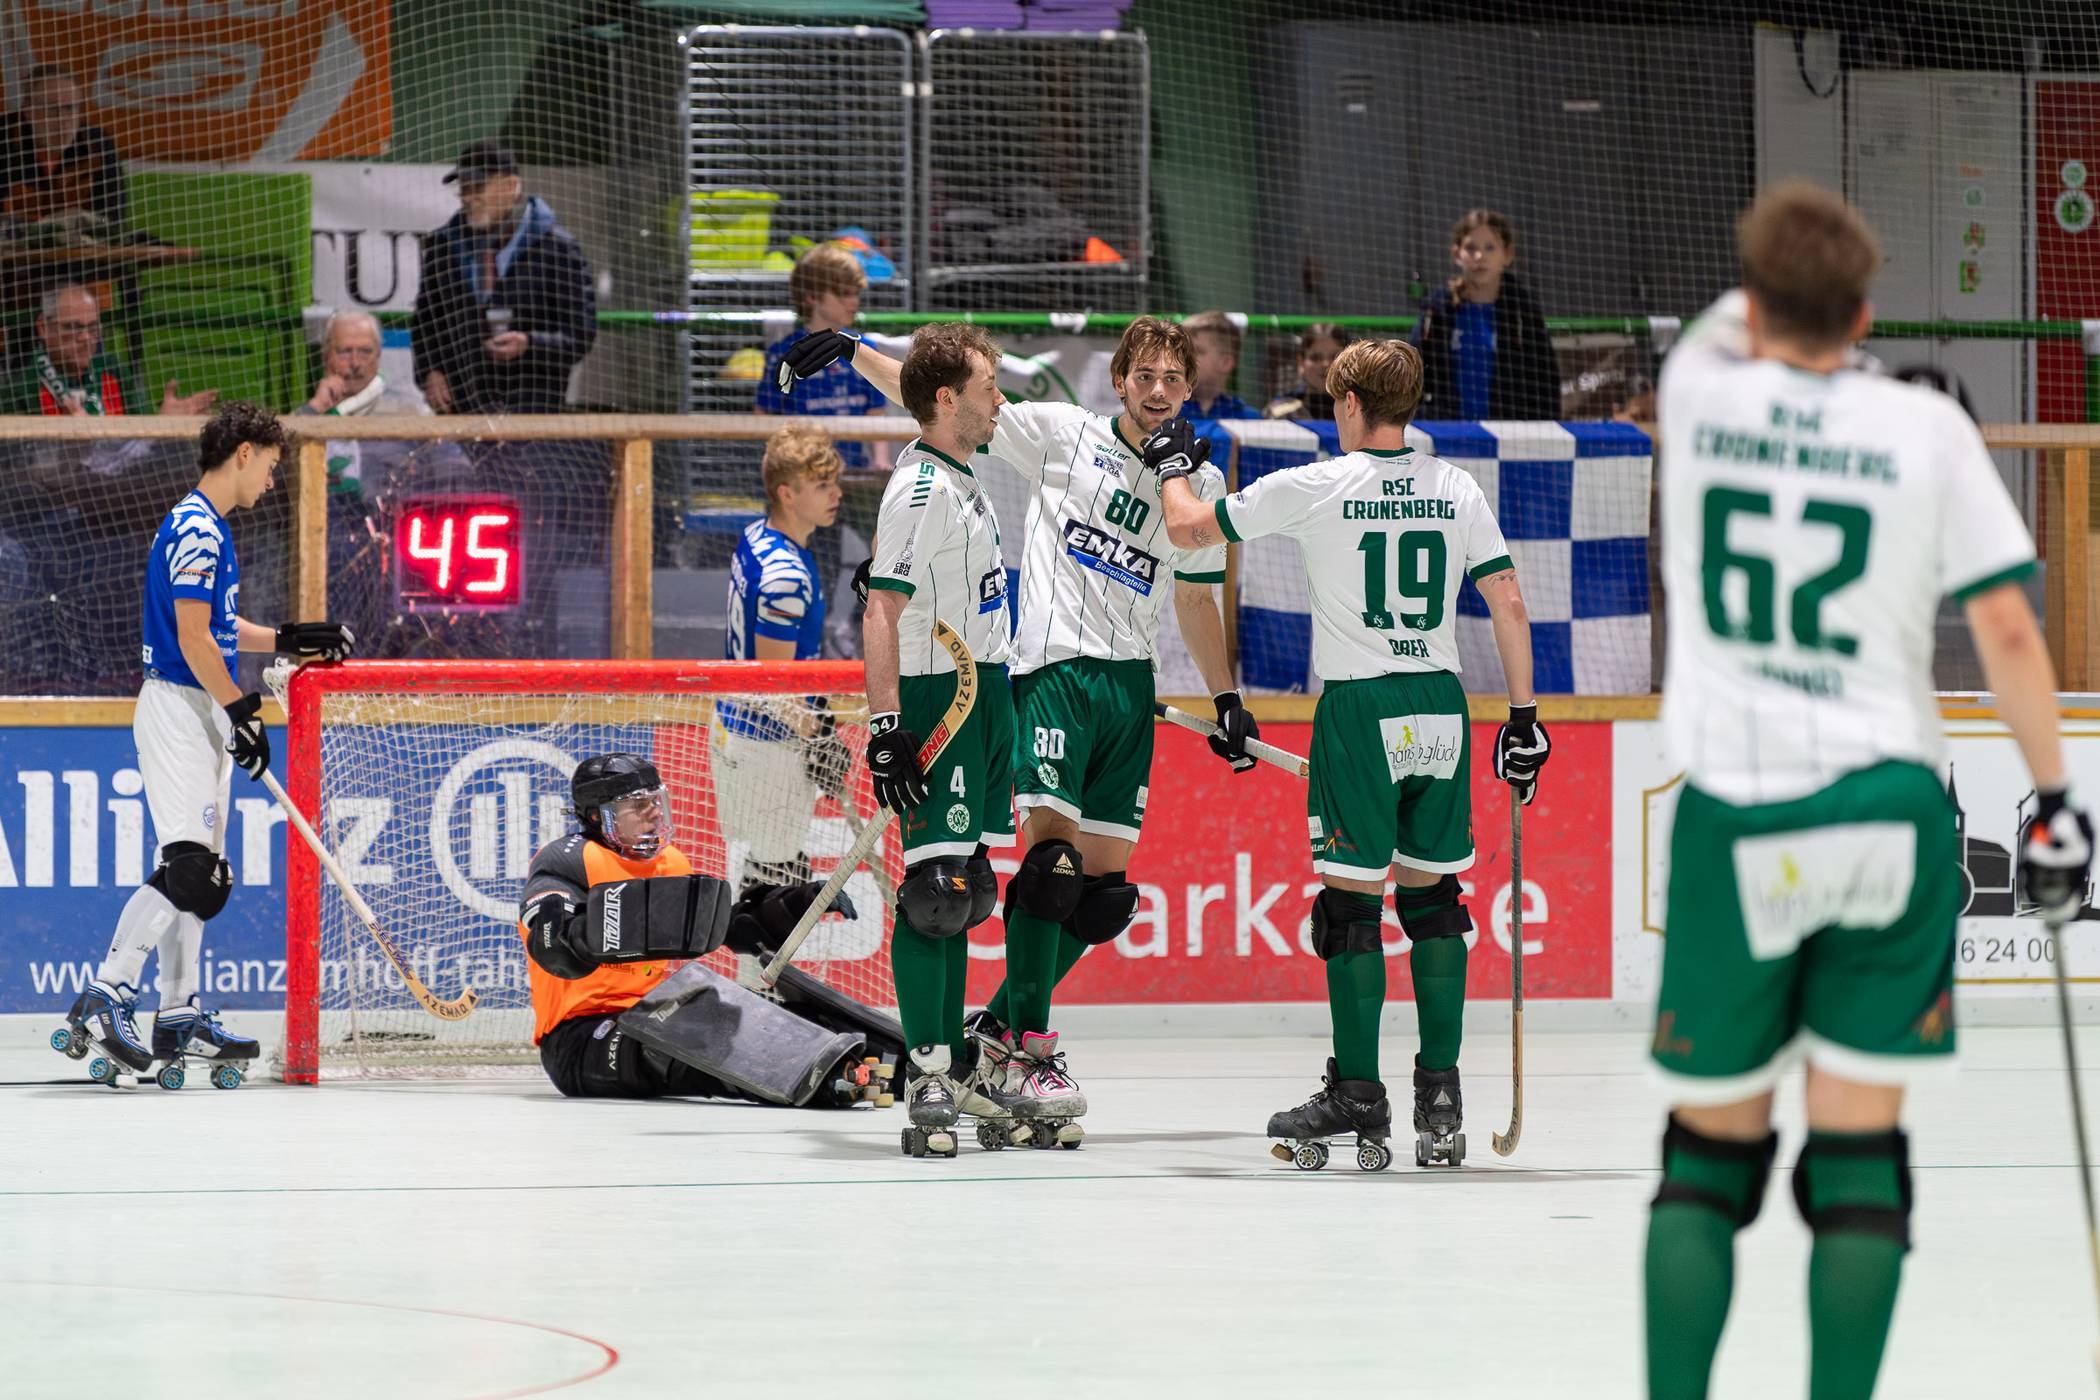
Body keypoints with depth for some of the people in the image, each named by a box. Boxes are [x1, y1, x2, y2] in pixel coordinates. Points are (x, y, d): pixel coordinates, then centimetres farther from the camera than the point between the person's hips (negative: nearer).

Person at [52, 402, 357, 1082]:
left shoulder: (207, 528, 17)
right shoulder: (196, 528, -15)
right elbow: (192, 637, -20)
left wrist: (291, 639, 22)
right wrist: (241, 712, -17)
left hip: (201, 714, 11)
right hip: (177, 710, -11)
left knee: (198, 872, 10)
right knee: (189, 864, -17)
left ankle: (179, 1018, 13)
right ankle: (105, 997, -19)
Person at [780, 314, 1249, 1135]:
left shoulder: (1200, 482, 13)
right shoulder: (1064, 434, 2)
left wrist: (1227, 700, 22)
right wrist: (852, 353, -6)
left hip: (1132, 687, 5)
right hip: (1055, 667, -5)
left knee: (1106, 883, 2)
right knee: (1053, 850, -18)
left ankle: (1000, 1025, 17)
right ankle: (1029, 1049, -15)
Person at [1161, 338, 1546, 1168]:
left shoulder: (1315, 488, -6)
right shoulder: (1458, 491, 5)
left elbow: (1188, 529, 2)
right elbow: (1509, 603, 5)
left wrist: (1176, 466, 22)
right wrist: (1523, 716, 11)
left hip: (1359, 706, -4)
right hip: (1440, 705, 4)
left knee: (1353, 900, 2)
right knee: (1431, 895, 10)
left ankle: (1359, 1091, 4)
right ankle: (1440, 1092, 7)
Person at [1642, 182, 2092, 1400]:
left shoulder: (1699, 392, 1)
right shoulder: (1926, 428, -3)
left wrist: (1768, 311, 49)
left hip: (1737, 818, 1)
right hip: (1892, 809, 0)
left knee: (1712, 1151, 10)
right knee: (1858, 1152, 4)